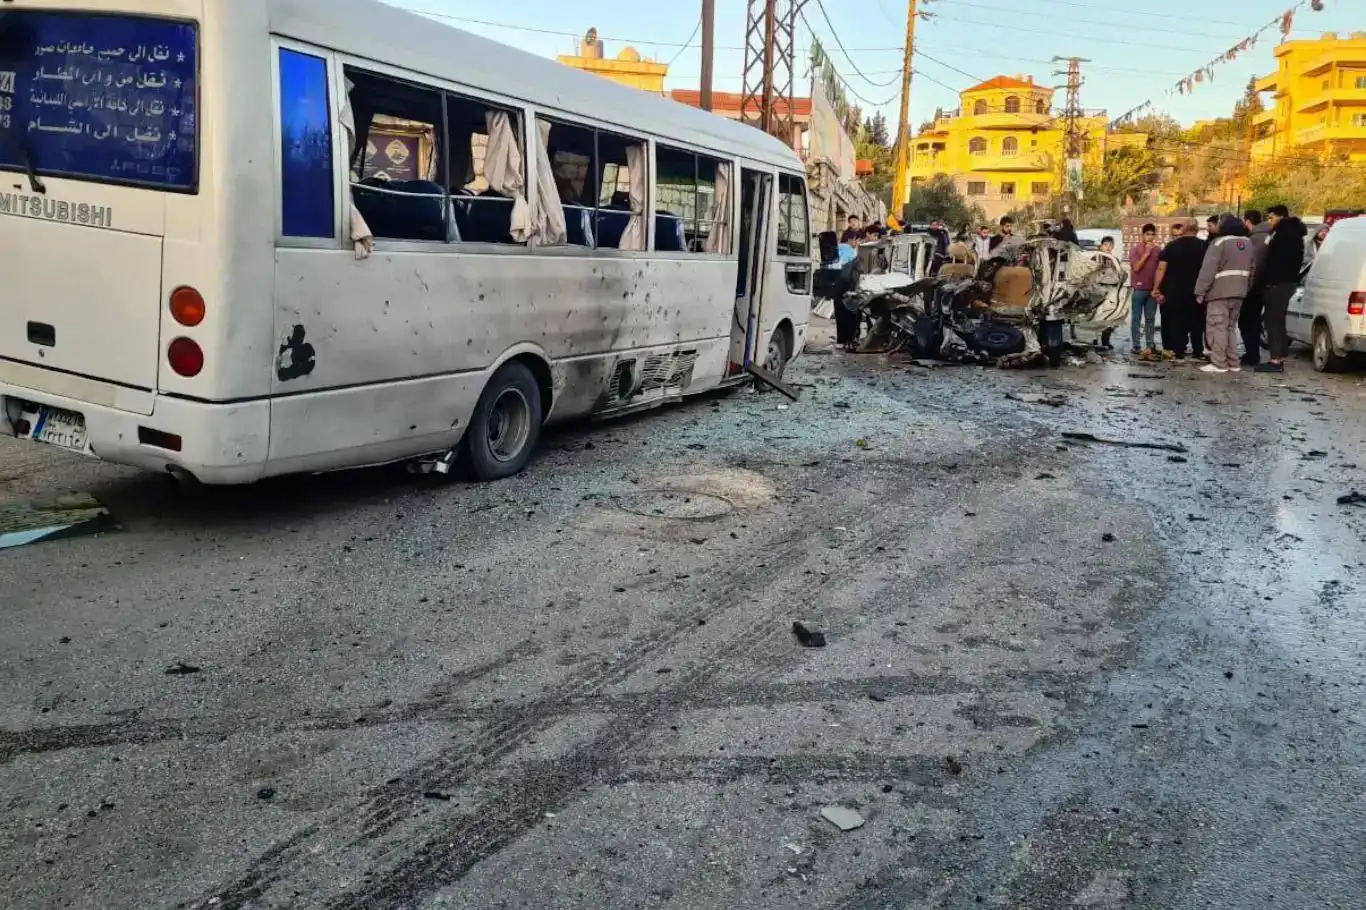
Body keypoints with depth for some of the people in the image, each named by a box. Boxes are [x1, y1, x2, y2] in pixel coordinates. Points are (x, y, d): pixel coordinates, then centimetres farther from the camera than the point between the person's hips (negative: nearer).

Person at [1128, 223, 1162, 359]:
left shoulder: (1158, 250, 7)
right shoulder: (1135, 249, -3)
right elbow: (1136, 267, -12)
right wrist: (1146, 253, -14)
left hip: (1153, 289, 4)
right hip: (1139, 288, -4)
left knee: (1150, 318, 8)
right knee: (1136, 318, 0)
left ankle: (1150, 345, 12)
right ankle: (1136, 346, 1)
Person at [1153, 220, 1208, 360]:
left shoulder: (1172, 246, 0)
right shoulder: (1204, 246, 0)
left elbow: (1161, 268, -4)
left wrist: (1156, 287, -1)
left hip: (1175, 291, 0)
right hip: (1196, 291, 0)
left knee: (1177, 322, 6)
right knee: (1196, 322, 11)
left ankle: (1179, 352, 4)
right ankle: (1197, 352, 14)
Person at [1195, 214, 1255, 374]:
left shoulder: (1219, 242, -10)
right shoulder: (1248, 243, 15)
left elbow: (1208, 269, -15)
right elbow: (1252, 269, 20)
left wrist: (1200, 291, -13)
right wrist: (1247, 288, 25)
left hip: (1220, 292, -8)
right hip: (1239, 291, 8)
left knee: (1217, 327, -6)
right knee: (1231, 326, 15)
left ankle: (1219, 363, -9)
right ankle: (1233, 363, 14)